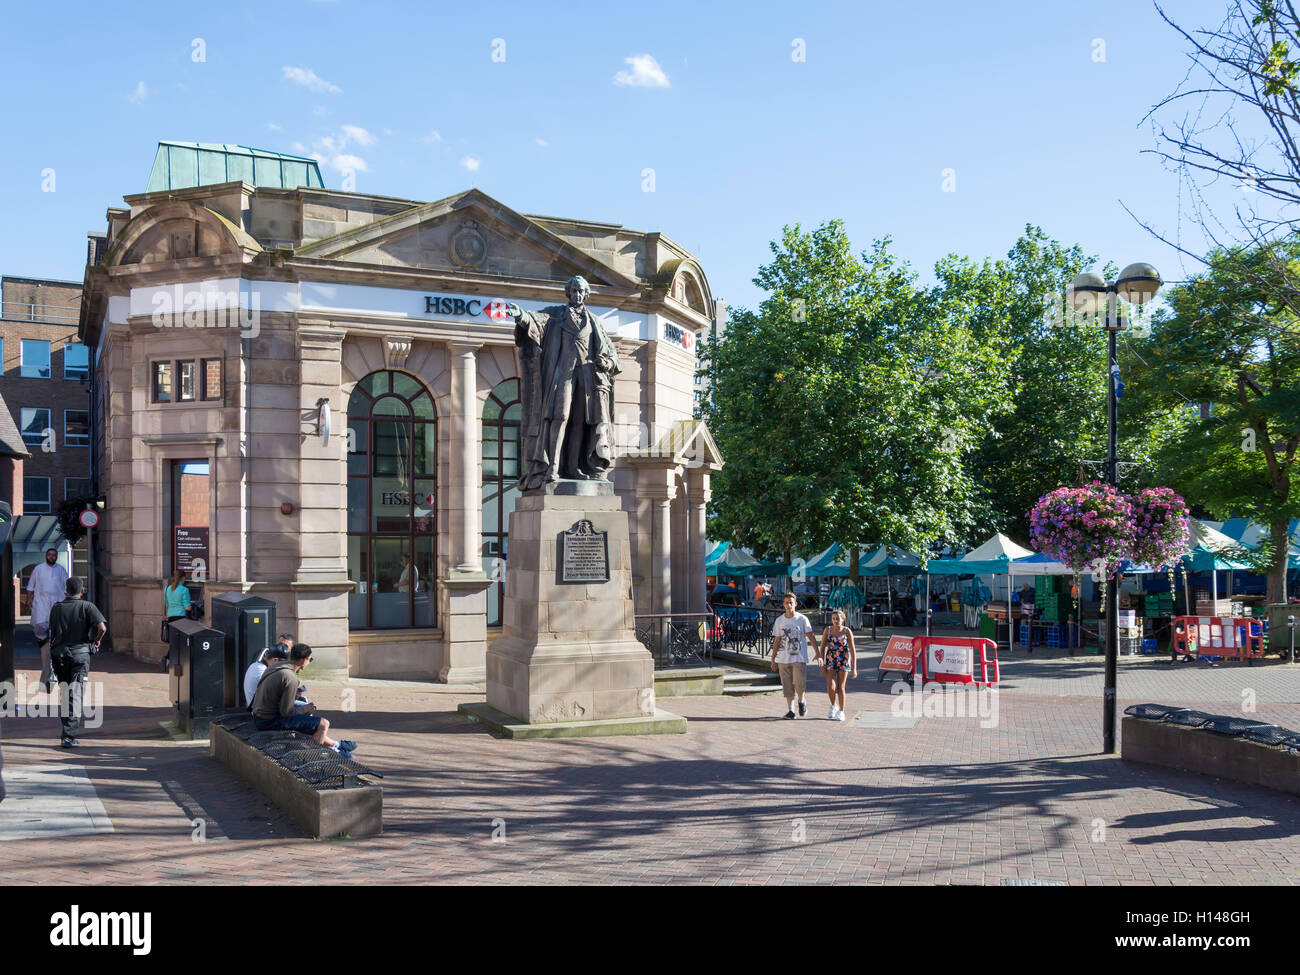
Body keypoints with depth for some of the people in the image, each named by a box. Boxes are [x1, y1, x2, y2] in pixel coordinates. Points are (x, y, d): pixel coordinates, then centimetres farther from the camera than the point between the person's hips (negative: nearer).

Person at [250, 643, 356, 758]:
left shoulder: (276, 665, 3)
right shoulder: (290, 678, -25)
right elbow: (286, 712, -22)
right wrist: (304, 710, -4)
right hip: (270, 722, -10)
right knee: (323, 724, -5)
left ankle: (335, 745, 41)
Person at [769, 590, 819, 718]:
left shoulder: (802, 619, -1)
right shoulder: (779, 620, 7)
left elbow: (811, 637, -3)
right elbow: (777, 641, 12)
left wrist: (818, 654, -14)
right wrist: (773, 659, 10)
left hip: (799, 657, -3)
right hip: (783, 658, 3)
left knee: (799, 683, -12)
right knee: (787, 685, 2)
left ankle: (801, 702, 15)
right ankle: (790, 710, 12)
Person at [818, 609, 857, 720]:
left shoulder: (847, 631, -10)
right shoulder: (827, 630, -5)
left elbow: (853, 650, -9)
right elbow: (822, 647, 3)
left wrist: (854, 668, -13)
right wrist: (822, 664, -1)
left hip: (844, 661, -1)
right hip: (830, 660, 1)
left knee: (840, 687, 1)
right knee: (830, 687, -11)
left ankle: (841, 712, 16)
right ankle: (833, 706, 17)